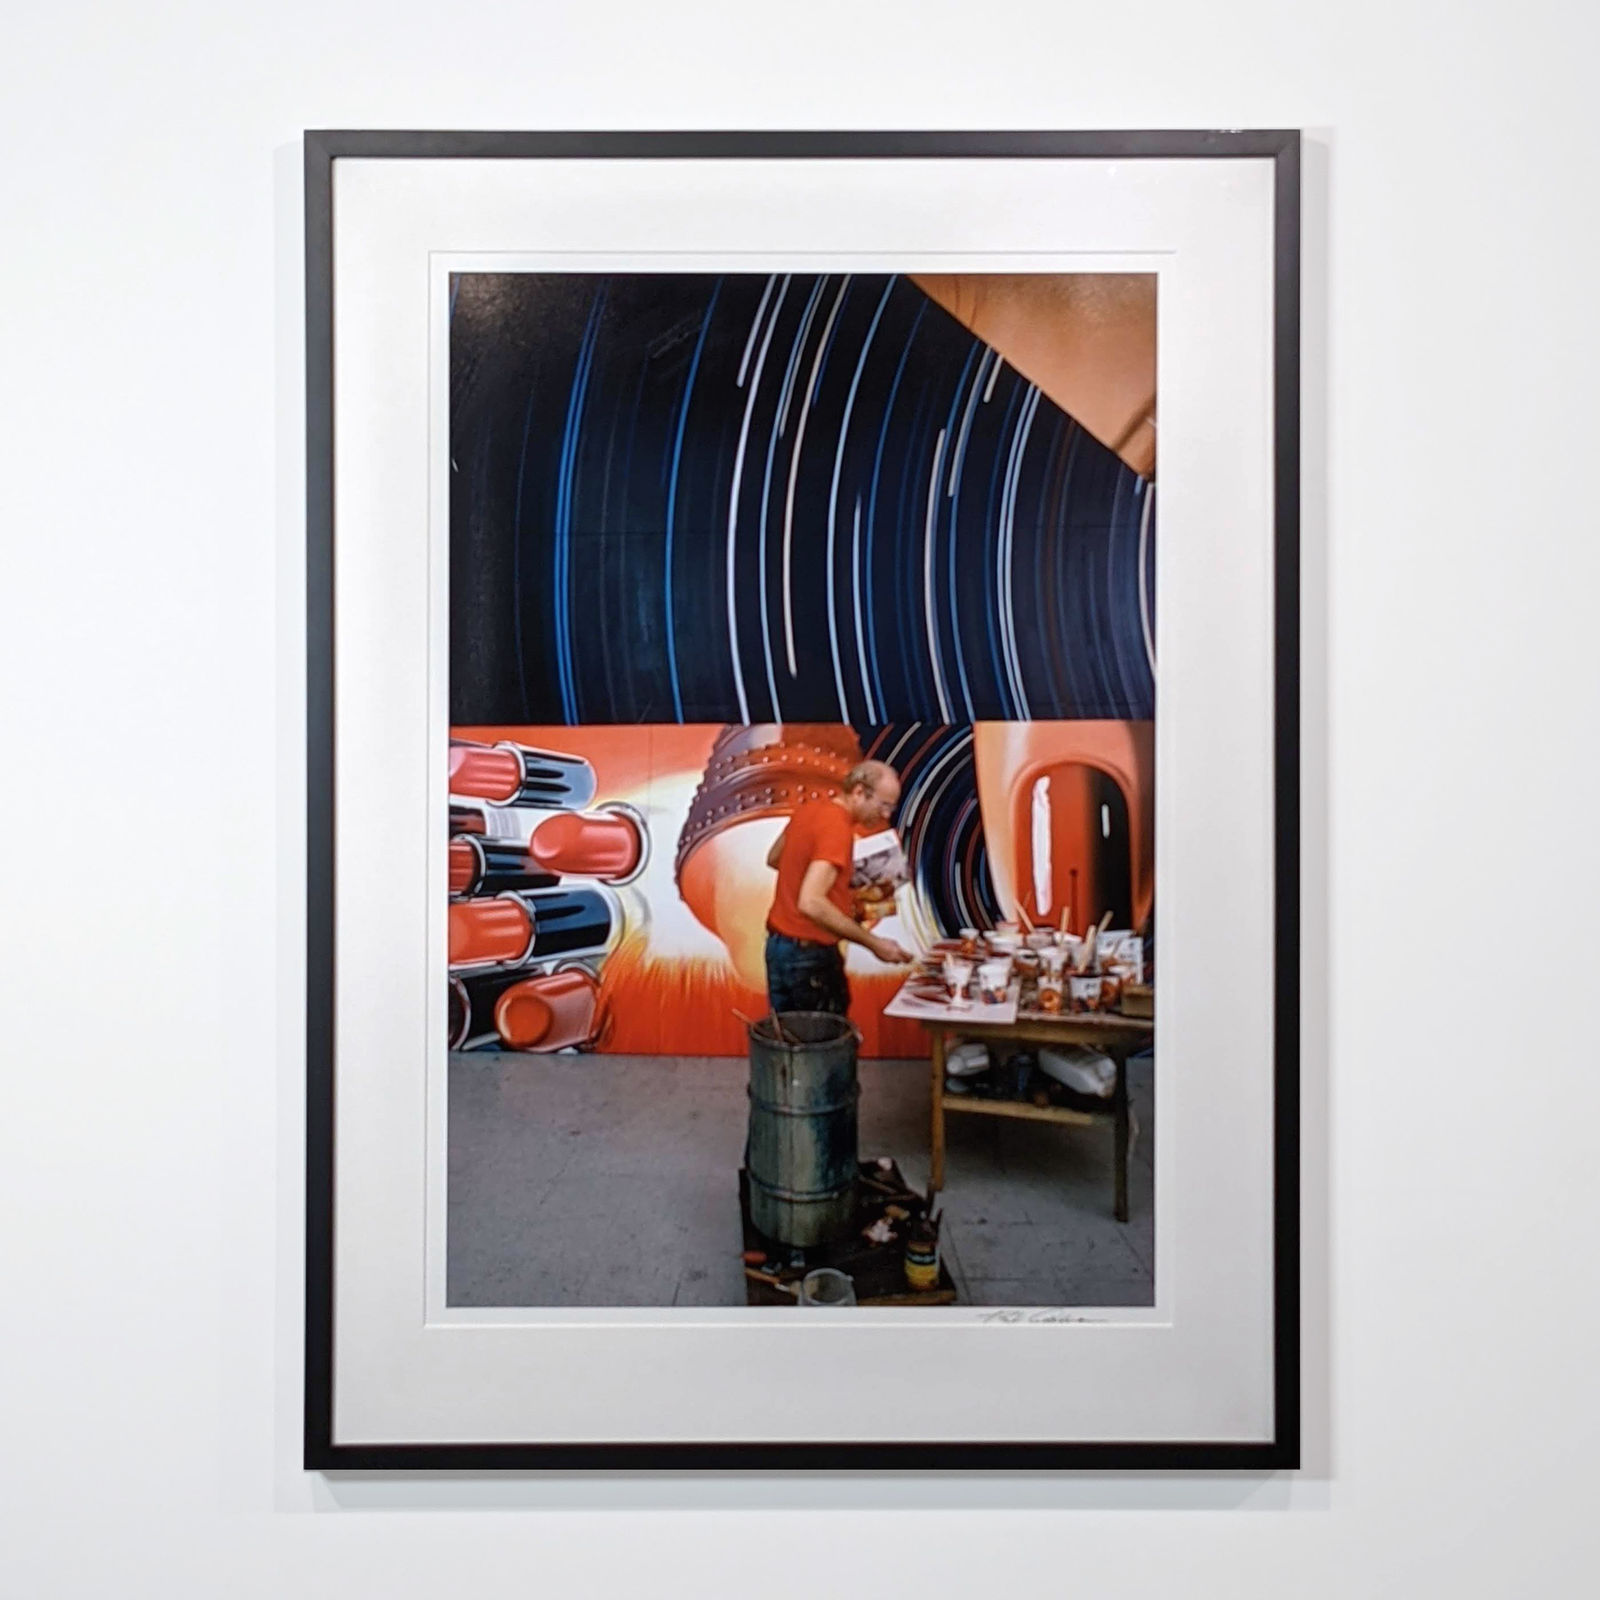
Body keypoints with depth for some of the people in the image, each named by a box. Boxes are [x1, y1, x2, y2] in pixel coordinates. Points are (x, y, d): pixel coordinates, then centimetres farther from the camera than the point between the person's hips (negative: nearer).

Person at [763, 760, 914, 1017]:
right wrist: (873, 943, -29)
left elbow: (773, 859, 24)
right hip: (809, 954, -9)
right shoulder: (837, 829, -21)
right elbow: (810, 904, -31)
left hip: (777, 944, 9)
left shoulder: (808, 810, 6)